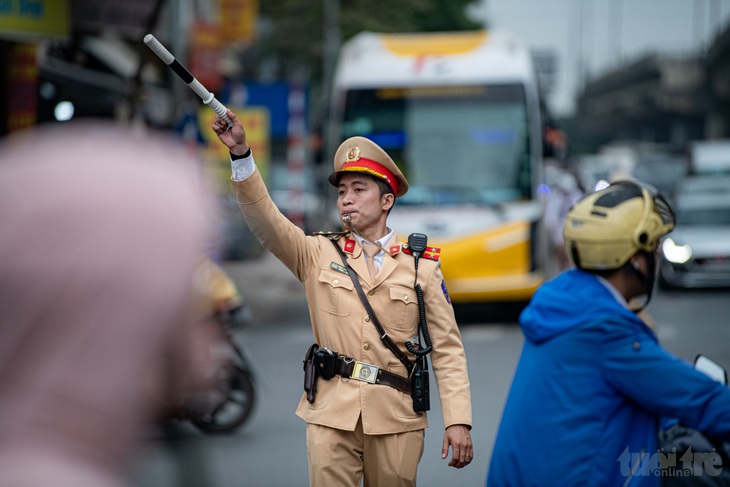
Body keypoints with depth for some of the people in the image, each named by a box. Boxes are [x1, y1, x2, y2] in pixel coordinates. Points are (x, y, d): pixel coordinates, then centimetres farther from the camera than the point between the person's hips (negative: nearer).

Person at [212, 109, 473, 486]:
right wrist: (241, 153, -19)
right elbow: (265, 219, -6)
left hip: (395, 418, 0)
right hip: (331, 415, 0)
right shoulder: (319, 254, 8)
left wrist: (458, 421, -7)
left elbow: (447, 349, 2)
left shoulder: (421, 267, 5)